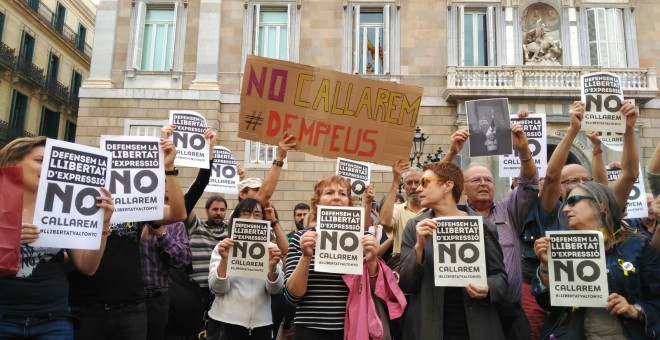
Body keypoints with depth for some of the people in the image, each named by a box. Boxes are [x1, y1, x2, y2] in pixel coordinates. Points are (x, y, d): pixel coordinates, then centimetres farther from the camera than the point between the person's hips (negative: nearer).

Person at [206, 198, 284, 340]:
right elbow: (218, 289, -9)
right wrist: (224, 259, -23)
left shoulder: (270, 249, 4)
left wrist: (273, 266, -25)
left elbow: (274, 288, -6)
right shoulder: (222, 247, 0)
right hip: (226, 322, -2)